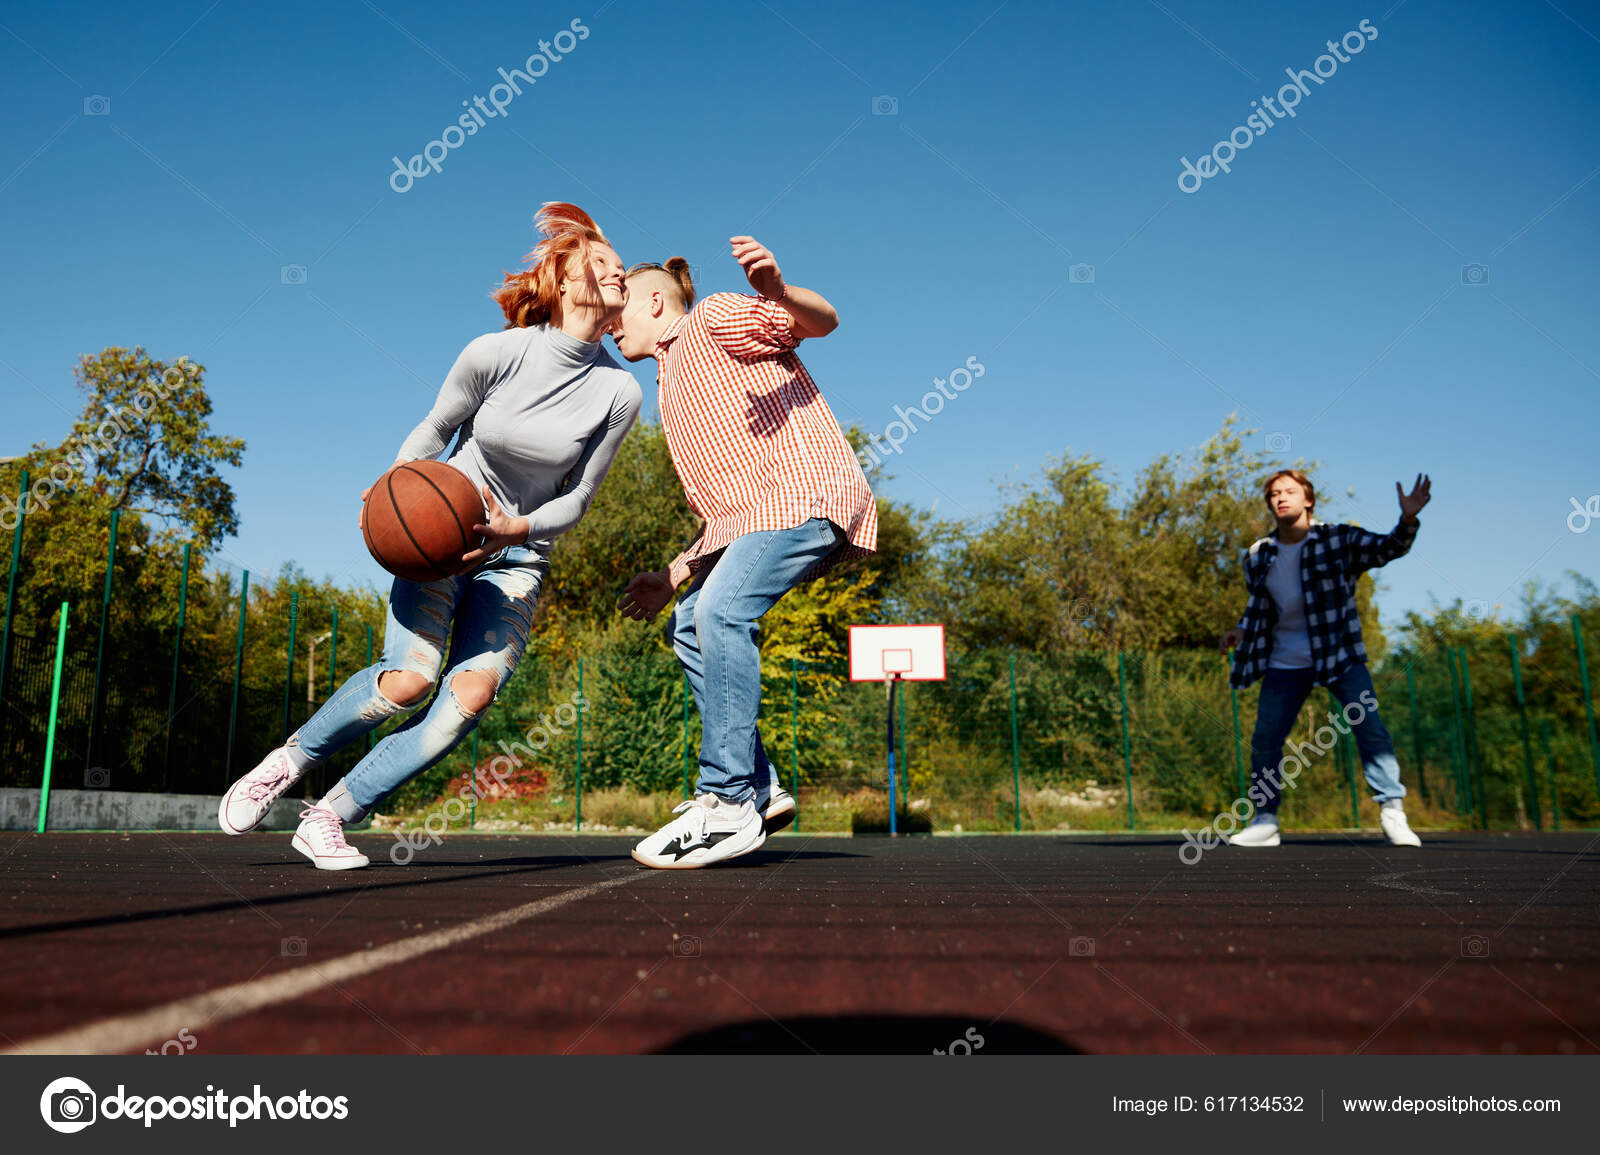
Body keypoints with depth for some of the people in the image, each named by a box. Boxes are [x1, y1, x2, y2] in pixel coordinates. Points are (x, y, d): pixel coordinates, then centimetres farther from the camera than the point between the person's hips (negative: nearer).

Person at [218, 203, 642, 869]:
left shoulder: (619, 394, -9)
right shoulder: (494, 354, -13)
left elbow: (577, 499, -2)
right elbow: (432, 432, 2)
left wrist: (516, 528, -20)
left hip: (518, 557, 2)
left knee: (472, 691, -21)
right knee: (411, 677, -22)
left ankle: (331, 816, -5)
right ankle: (287, 762, 8)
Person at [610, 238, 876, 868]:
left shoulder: (713, 319, 7)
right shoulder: (672, 389, 31)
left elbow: (821, 320, -9)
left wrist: (777, 290, -31)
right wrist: (674, 575, 23)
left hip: (804, 490, -10)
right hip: (752, 514, 10)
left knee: (723, 609, -25)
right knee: (689, 626, 7)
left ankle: (729, 802, -24)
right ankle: (761, 788, 3)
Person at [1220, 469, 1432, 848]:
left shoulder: (1338, 539, -5)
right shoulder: (1259, 556, 4)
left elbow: (1387, 548, -15)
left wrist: (1407, 521, -35)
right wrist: (1242, 631, -3)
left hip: (1340, 653, -3)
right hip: (1286, 662, 3)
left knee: (1370, 728, -12)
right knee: (1264, 740, 1)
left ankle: (1392, 813, 0)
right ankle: (1264, 820, 13)